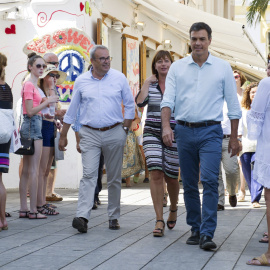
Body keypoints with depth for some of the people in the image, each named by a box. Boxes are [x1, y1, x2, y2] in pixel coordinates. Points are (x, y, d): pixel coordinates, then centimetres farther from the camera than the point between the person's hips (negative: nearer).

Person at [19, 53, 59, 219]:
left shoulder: (33, 85, 18)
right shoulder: (29, 85, -12)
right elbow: (30, 111, -17)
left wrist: (47, 105, 15)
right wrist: (48, 101, -16)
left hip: (30, 125, 10)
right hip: (33, 126, -10)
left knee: (26, 170, 9)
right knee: (34, 170, -9)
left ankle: (23, 209, 11)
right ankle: (33, 210, -7)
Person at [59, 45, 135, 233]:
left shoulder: (119, 78, 4)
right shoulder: (81, 81, 5)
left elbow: (130, 106, 10)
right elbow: (72, 111, 12)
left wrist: (125, 130, 3)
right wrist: (63, 135, 13)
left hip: (114, 133, 1)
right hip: (90, 134, 0)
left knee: (114, 178, 6)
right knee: (89, 175, -12)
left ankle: (114, 217, 16)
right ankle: (82, 217, -21)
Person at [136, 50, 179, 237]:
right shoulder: (150, 84, 9)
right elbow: (140, 103, -7)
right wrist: (147, 83, -4)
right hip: (152, 133, 1)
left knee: (171, 176, 5)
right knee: (156, 173, -12)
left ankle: (173, 209, 36)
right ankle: (159, 220, -12)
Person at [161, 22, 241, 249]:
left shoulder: (223, 68, 4)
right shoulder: (178, 67, 8)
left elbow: (233, 105, 7)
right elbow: (168, 99, 1)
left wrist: (234, 138, 4)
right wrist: (166, 126, -15)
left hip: (210, 131, -2)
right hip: (184, 131, 3)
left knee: (210, 180, -14)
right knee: (189, 184, 8)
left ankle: (207, 233, -14)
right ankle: (195, 229, 19)